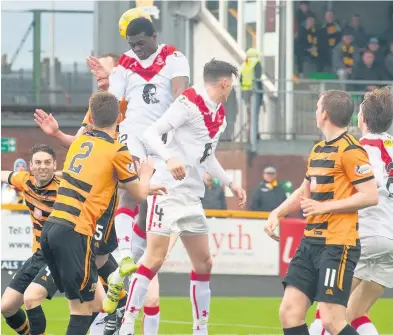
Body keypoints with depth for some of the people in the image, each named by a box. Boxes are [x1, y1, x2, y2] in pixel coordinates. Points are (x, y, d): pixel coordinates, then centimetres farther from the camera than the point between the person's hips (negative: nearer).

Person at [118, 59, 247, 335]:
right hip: (168, 188, -9)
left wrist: (230, 183, 25)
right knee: (155, 258, -13)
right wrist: (169, 158, -33)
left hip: (193, 195, 9)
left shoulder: (220, 115, 14)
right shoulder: (190, 102, -12)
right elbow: (151, 133, -18)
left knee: (204, 263, 9)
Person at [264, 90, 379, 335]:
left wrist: (325, 207, -16)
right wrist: (277, 213, 15)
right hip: (311, 241, 9)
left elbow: (371, 196, -16)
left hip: (338, 245, -9)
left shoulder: (350, 149, -11)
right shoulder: (318, 150, 16)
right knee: (290, 312, 1)